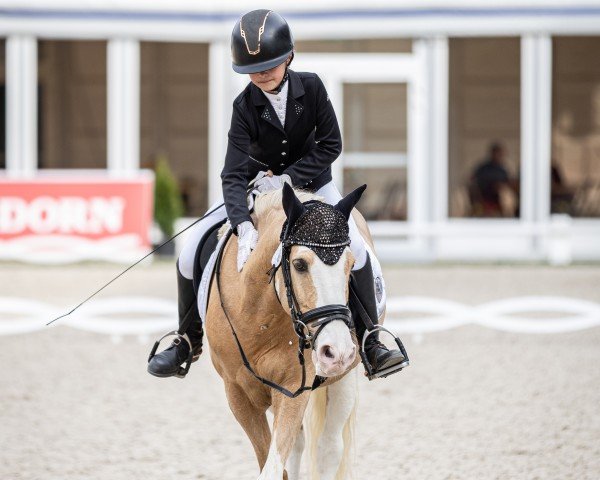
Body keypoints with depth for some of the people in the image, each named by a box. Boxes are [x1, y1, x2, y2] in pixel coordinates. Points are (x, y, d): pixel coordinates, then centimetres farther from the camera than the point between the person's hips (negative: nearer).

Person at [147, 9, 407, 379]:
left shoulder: (311, 88, -17)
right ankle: (189, 340, 6)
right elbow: (233, 174, -28)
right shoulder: (245, 106, -20)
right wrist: (244, 226, -45)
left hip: (310, 180, 0)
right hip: (259, 186, 0)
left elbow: (331, 146, -11)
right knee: (193, 249, -13)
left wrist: (289, 178, -23)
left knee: (356, 248, -24)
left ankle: (370, 340, -9)